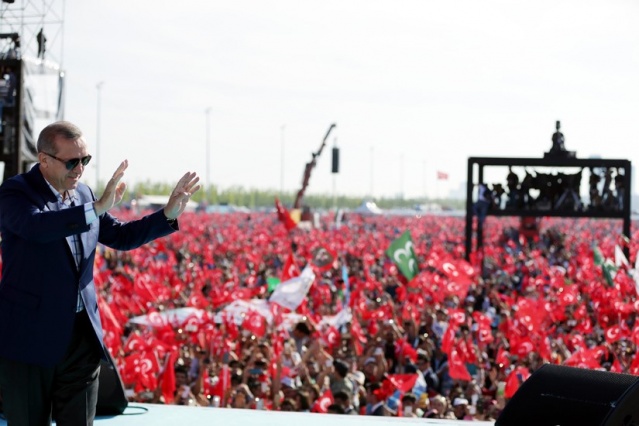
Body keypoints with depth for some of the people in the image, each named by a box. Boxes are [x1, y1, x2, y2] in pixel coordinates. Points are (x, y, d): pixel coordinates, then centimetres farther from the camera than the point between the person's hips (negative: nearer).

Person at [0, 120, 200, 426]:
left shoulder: (83, 194, 9)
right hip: (30, 338, -6)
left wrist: (169, 214, 7)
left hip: (82, 335, 6)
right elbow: (36, 225, -32)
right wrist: (97, 208, -40)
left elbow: (120, 236, 19)